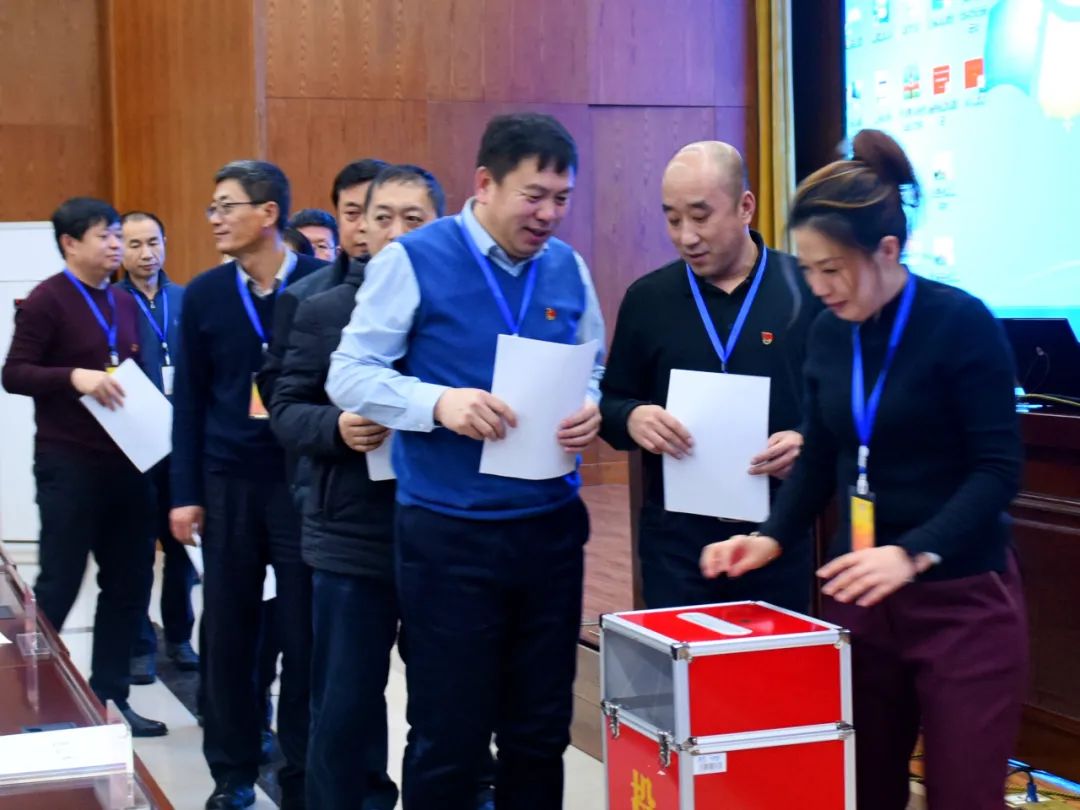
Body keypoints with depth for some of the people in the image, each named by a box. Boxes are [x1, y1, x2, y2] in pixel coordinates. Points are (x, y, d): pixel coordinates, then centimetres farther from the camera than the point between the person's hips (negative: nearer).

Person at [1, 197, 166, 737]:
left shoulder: (124, 303, 13)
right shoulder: (46, 301, -8)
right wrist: (74, 377, -27)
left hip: (125, 462, 7)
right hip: (69, 465, -7)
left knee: (130, 583, 9)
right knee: (58, 586, 0)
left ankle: (109, 696, 20)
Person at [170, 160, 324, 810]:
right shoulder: (204, 295, 5)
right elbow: (190, 402, 6)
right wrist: (185, 493, 2)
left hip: (306, 482, -3)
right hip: (228, 484, 3)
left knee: (306, 633, 3)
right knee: (228, 633, 9)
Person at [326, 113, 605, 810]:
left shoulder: (568, 269, 7)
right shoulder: (414, 259, -7)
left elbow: (594, 371, 15)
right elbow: (348, 374, -8)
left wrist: (590, 411, -9)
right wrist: (438, 402, -24)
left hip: (551, 526, 4)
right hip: (449, 534, -4)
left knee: (541, 732, 14)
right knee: (448, 739, 4)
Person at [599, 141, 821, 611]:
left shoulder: (807, 288, -2)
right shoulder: (647, 298, 5)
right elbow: (612, 402, 10)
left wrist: (809, 441, -17)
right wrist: (632, 419, -12)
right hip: (676, 540, 1)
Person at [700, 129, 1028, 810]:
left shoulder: (961, 324, -13)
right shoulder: (828, 334, 5)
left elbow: (998, 469, -16)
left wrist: (912, 553, -27)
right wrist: (774, 537, -3)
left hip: (962, 597, -5)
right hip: (859, 593, 5)